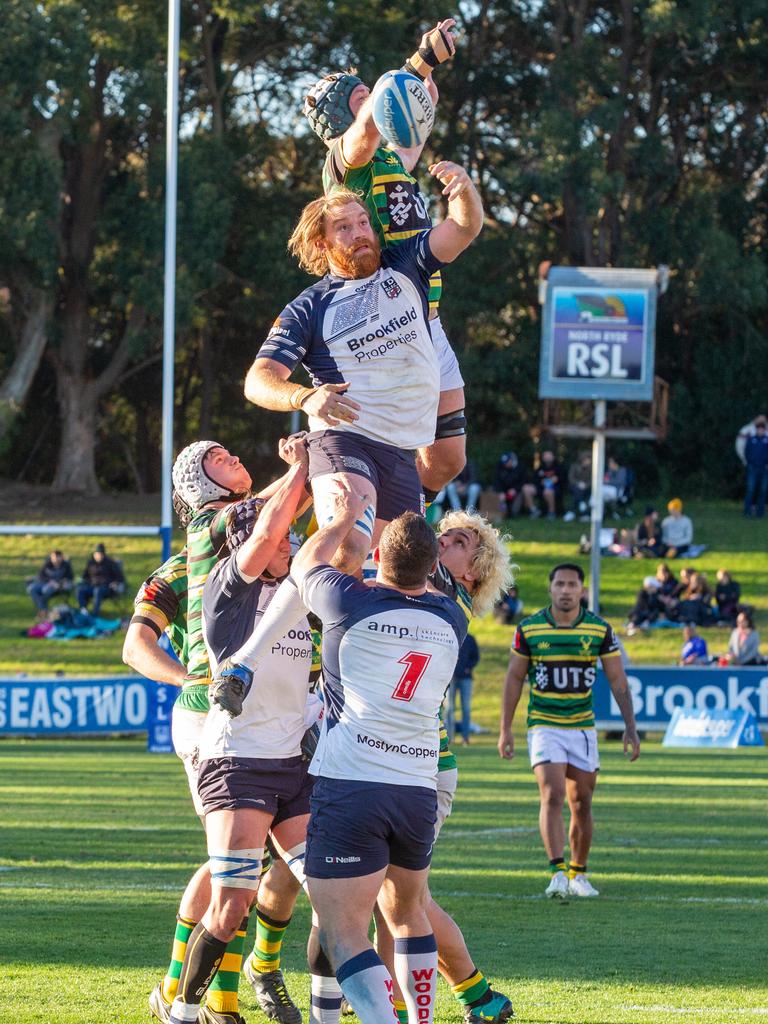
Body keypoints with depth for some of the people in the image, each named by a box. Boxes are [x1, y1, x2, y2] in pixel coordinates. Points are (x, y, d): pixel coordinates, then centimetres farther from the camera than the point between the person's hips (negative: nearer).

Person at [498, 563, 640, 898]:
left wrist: (630, 727, -5)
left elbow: (617, 680, 2)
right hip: (544, 726, -2)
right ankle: (558, 873, -23)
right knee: (552, 797, -18)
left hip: (582, 727, 2)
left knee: (581, 804, 7)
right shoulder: (529, 629, -4)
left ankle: (578, 874, 20)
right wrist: (505, 729, 2)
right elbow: (514, 678, 4)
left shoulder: (600, 629, -2)